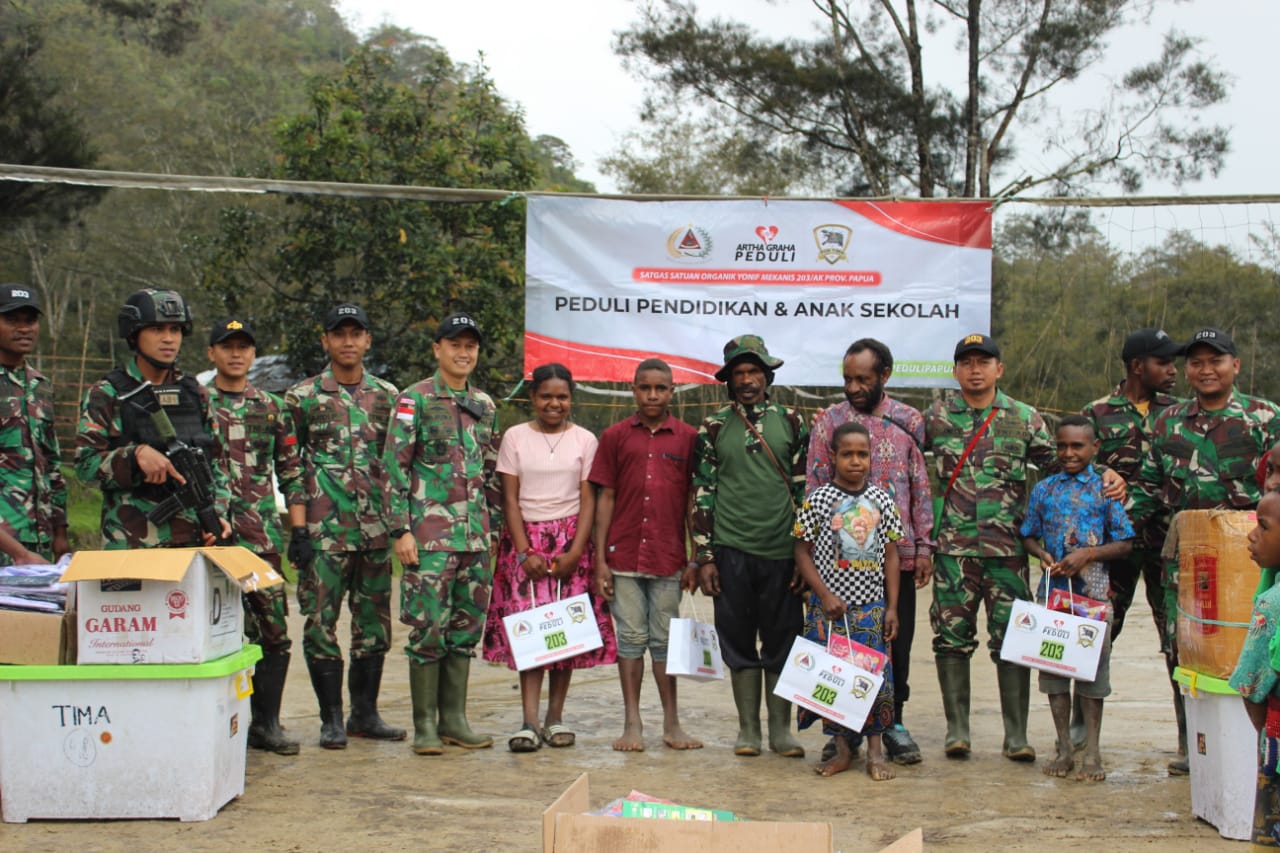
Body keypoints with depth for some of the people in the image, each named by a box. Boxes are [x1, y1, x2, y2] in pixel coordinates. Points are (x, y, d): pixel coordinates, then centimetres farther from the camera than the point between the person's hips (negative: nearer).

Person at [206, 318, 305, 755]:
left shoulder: (272, 407, 13)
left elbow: (291, 472, 14)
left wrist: (299, 529, 6)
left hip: (262, 536, 3)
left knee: (273, 631, 2)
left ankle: (267, 723, 12)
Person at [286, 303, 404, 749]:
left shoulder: (387, 396, 11)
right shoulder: (302, 397, 3)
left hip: (376, 528, 3)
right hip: (324, 528, -3)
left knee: (373, 621, 7)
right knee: (321, 620, -2)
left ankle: (365, 713, 18)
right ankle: (331, 718, 7)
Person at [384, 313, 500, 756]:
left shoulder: (485, 406, 15)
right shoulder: (415, 399, -3)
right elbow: (395, 466, -6)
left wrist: (492, 529, 16)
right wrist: (401, 530, -12)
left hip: (475, 535, 6)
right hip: (431, 534, -6)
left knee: (466, 627, 9)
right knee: (428, 627, -4)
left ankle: (455, 719, 17)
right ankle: (424, 725, 4)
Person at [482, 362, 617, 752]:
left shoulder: (584, 440, 6)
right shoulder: (515, 437, 5)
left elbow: (588, 500, 2)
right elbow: (510, 499, 2)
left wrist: (576, 551, -9)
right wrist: (525, 551, -8)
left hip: (571, 541, 1)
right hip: (525, 539, -1)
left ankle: (555, 717, 7)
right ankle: (530, 722, -11)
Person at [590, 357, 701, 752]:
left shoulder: (688, 438, 5)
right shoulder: (615, 436, 5)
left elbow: (692, 501, 6)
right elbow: (605, 498, 5)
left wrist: (695, 561, 2)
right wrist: (600, 560, 0)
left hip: (668, 557, 0)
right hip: (624, 556, 0)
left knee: (665, 640, 7)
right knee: (631, 638, 4)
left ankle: (671, 723, 15)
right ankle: (632, 724, 12)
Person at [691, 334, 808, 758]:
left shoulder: (791, 422, 6)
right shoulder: (713, 428, 5)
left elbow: (805, 490, 7)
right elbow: (703, 494, 5)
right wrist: (705, 556, -1)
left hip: (782, 551, 0)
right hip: (731, 550, 0)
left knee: (781, 642, 5)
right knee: (739, 642, 6)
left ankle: (781, 729, 15)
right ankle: (748, 728, 16)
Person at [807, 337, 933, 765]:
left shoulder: (909, 421, 6)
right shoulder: (829, 420, 2)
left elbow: (922, 487, 8)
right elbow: (815, 488, 3)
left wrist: (924, 546, 3)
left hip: (898, 553, 1)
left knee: (897, 641, 7)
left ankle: (892, 723, 19)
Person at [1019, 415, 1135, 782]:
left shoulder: (1105, 490, 0)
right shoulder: (1044, 489, 8)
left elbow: (1125, 543, 0)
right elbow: (1029, 536, 14)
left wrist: (1089, 554, -14)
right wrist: (1042, 554, -7)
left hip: (1092, 590, -3)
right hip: (1052, 589, 3)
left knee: (1093, 667, 1)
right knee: (1054, 666, 6)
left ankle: (1092, 752, 10)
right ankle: (1064, 749, 17)